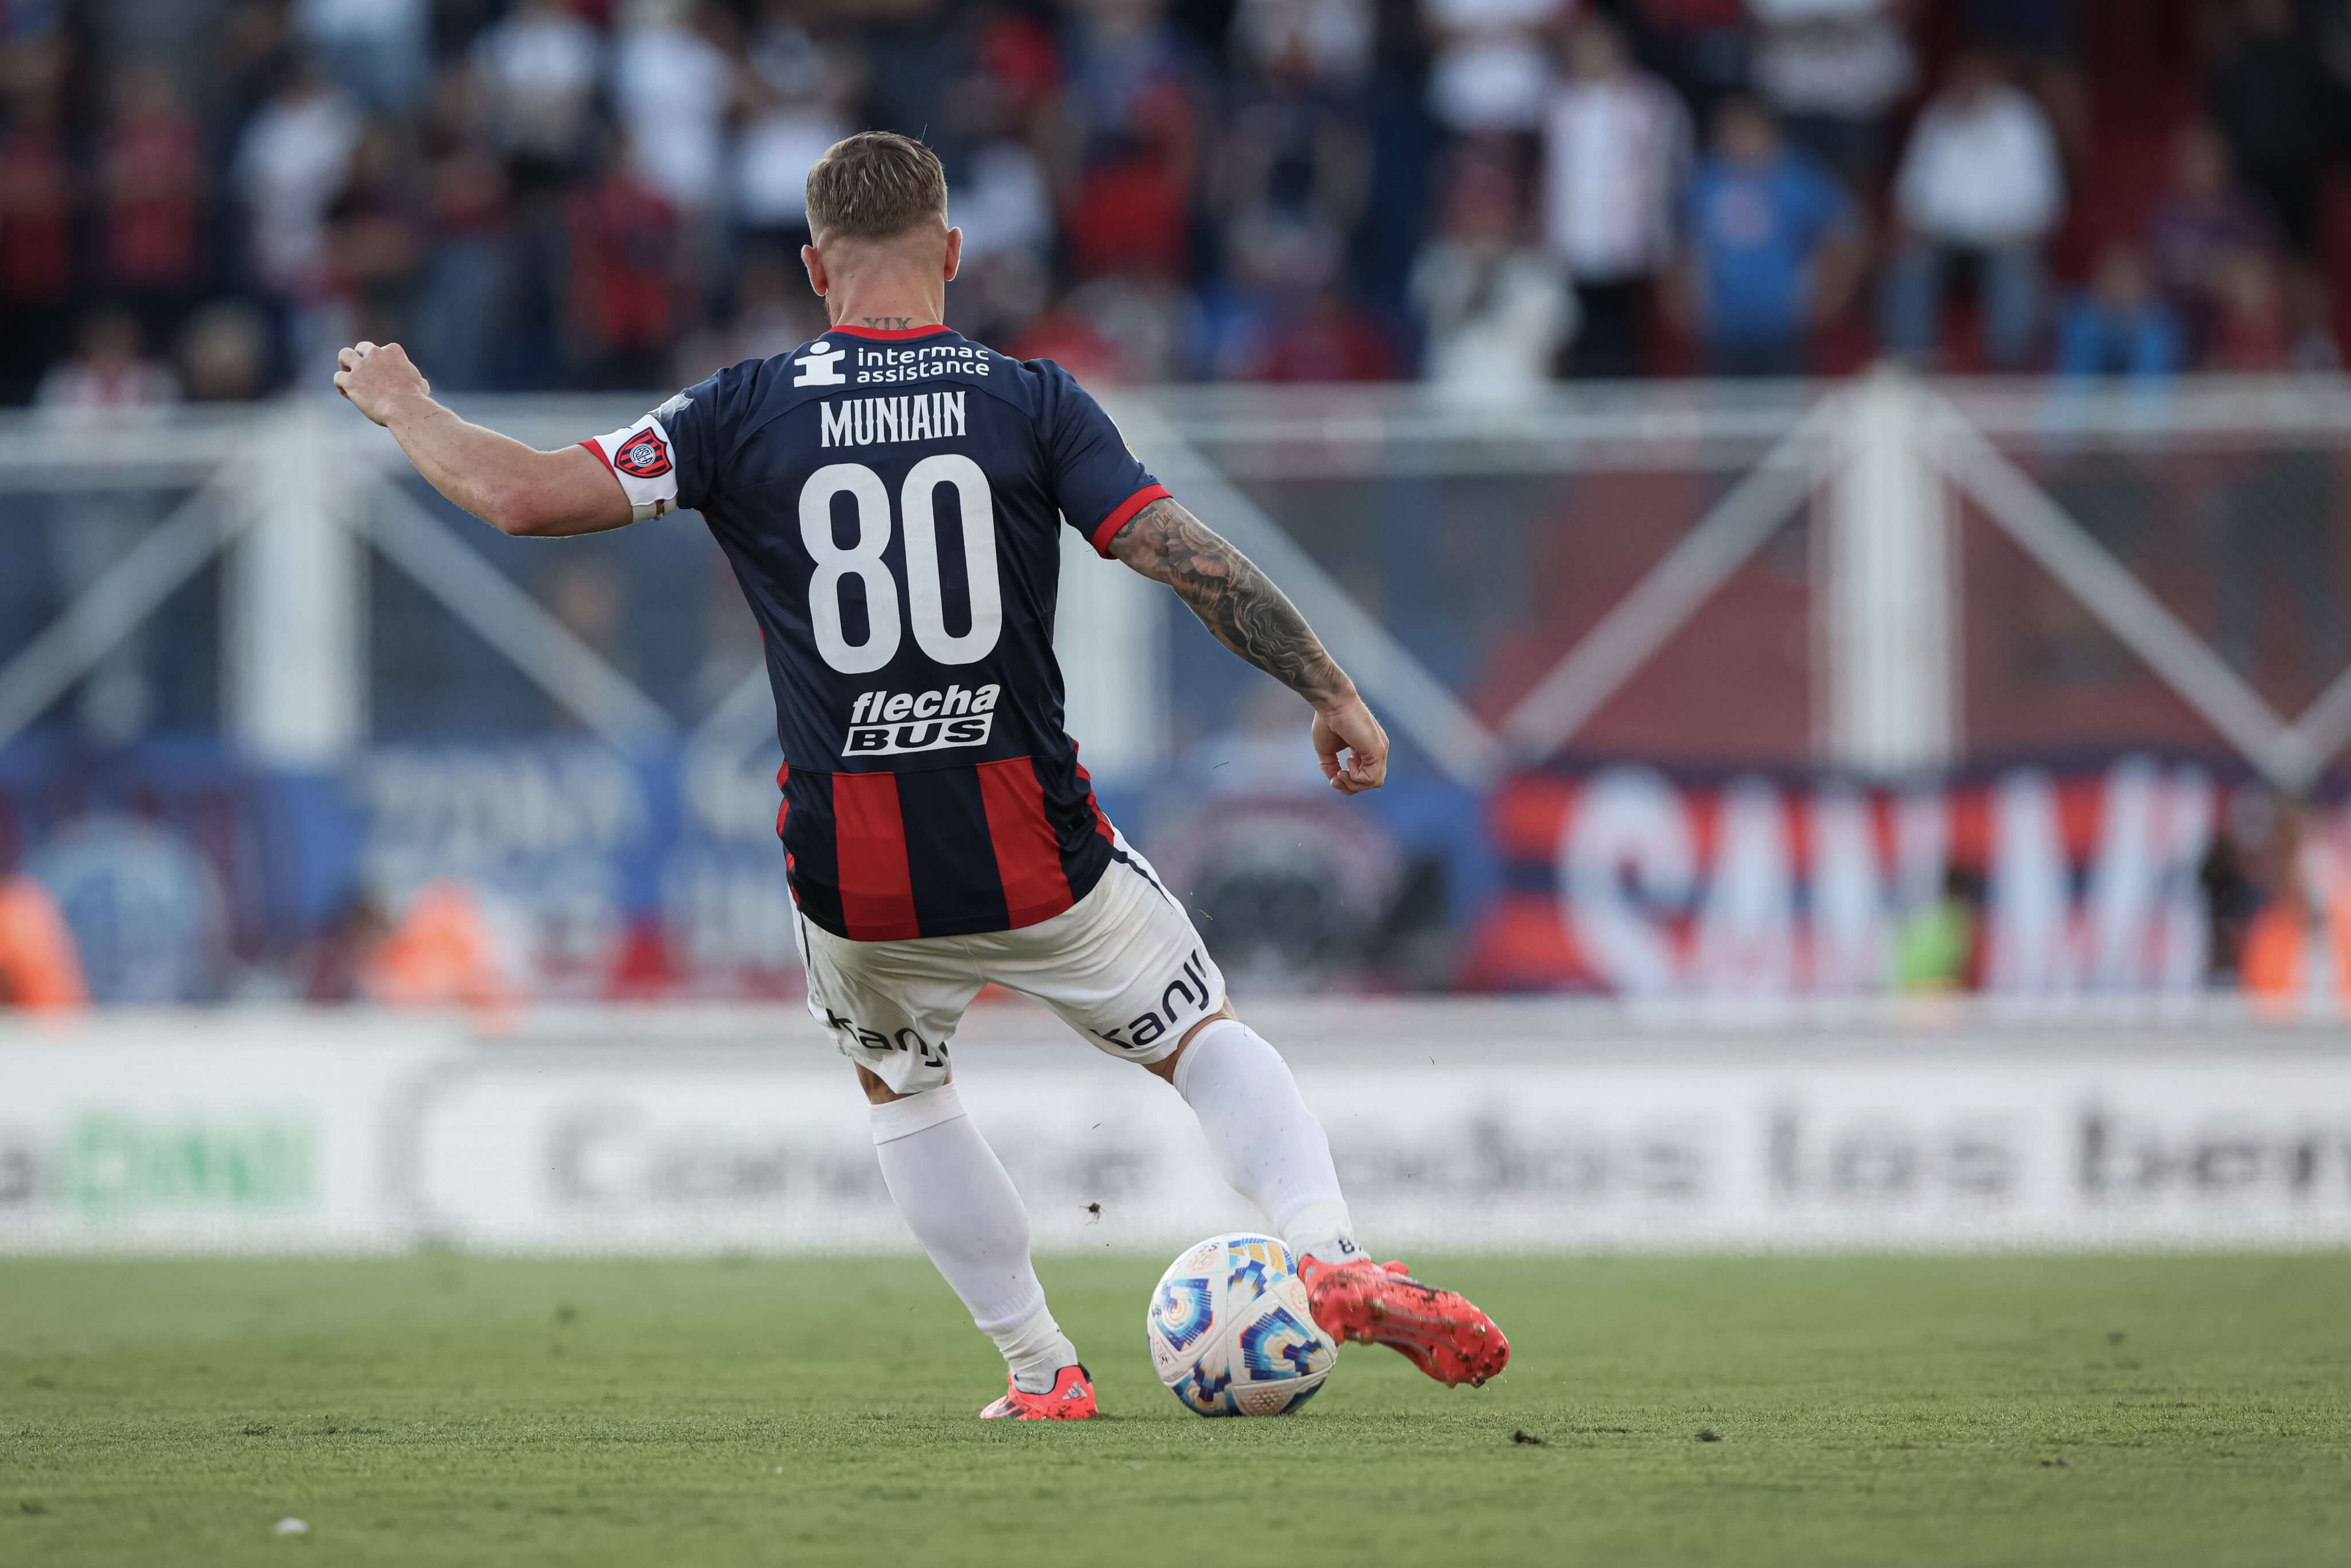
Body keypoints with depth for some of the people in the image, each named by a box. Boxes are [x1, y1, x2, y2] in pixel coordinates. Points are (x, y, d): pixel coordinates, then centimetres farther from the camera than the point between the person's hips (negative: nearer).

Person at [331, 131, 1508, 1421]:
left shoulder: (745, 412, -1)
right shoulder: (1033, 402, -3)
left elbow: (524, 496, -4)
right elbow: (1189, 559, -9)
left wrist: (401, 405, 14)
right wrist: (1330, 688, 1)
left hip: (851, 878, 1)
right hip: (1037, 862, -1)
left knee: (900, 1094, 29)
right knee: (1206, 1038, 18)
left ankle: (1037, 1368, 22)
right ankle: (1330, 1255, -8)